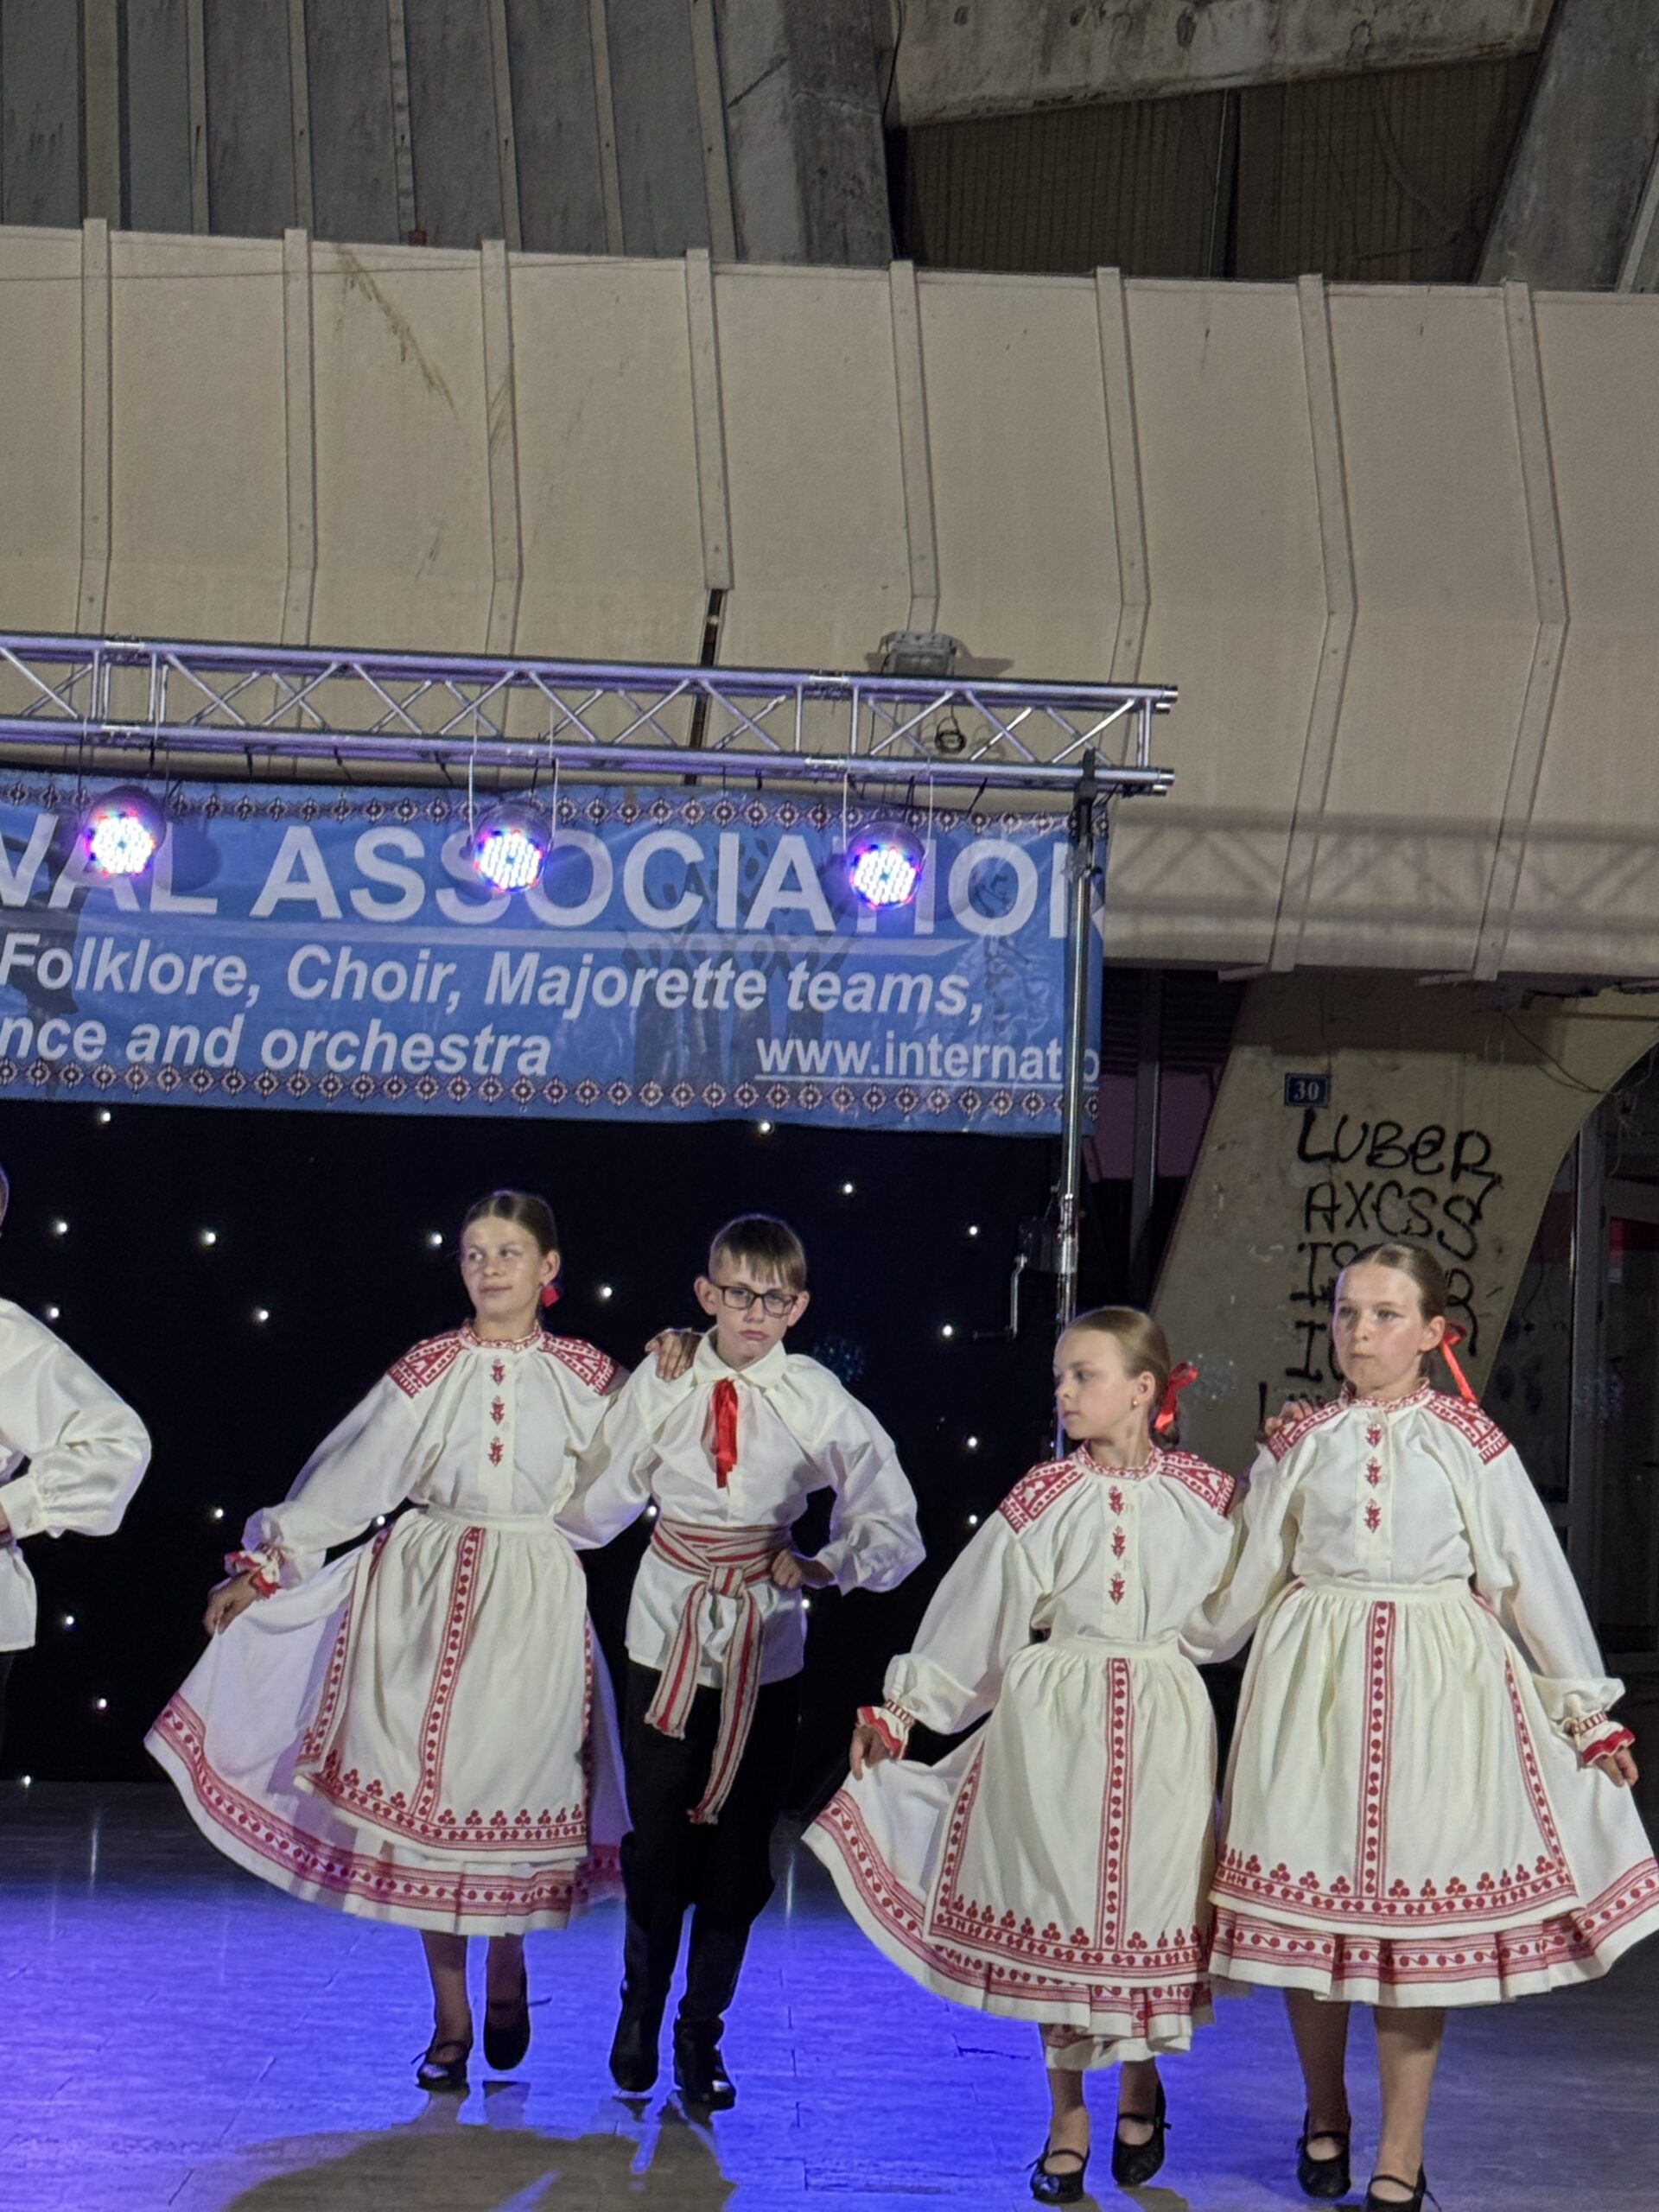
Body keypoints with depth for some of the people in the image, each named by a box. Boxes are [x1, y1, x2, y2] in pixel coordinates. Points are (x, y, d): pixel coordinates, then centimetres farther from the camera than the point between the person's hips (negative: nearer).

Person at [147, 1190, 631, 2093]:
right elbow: (349, 1476, 3)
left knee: (516, 1783, -1)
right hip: (425, 1596, 0)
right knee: (424, 1793, -1)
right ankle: (449, 2016, 12)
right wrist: (263, 1567, 2)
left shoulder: (584, 1375, 3)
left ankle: (506, 1973, 29)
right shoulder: (430, 1368, 2)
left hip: (534, 1607, 0)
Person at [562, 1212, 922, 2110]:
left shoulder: (819, 1400, -7)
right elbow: (599, 1505, 7)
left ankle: (702, 2030, 24)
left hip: (766, 1641, 0)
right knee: (656, 1833, 6)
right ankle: (640, 2010, 31)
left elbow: (890, 1523, -8)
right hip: (667, 1630, 1)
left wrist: (824, 1566, -20)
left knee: (741, 1842, 7)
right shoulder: (660, 1384, -3)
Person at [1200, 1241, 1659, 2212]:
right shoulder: (1299, 1444, 7)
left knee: (1416, 1905, -2)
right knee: (1306, 1900, 4)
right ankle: (1325, 2116, 27)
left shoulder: (1470, 1441, 2)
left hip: (1436, 1685, -2)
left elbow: (1532, 1577, 6)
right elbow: (1244, 1587, 16)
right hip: (1314, 1682, 2)